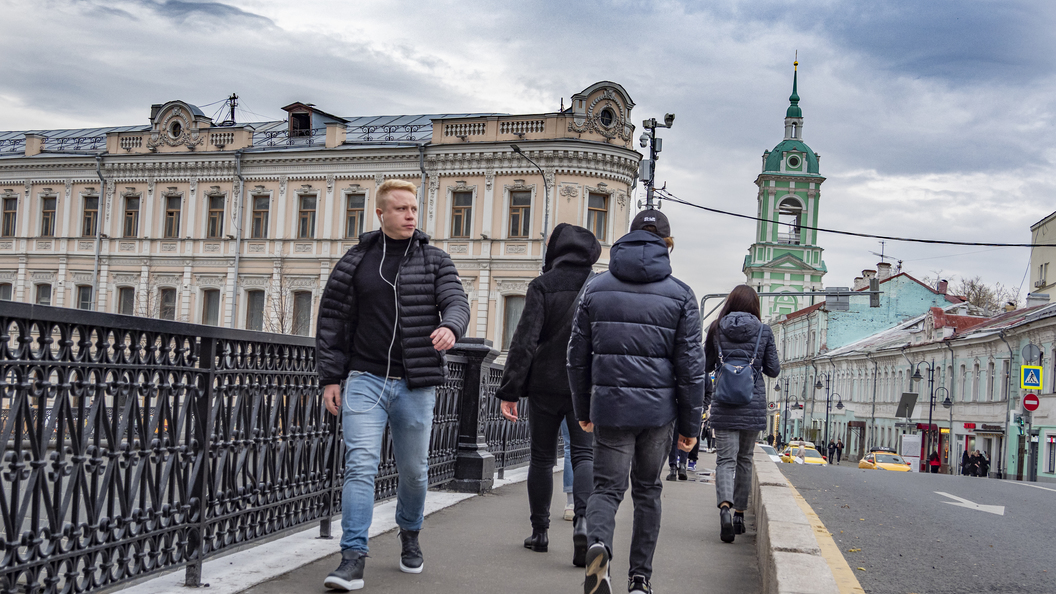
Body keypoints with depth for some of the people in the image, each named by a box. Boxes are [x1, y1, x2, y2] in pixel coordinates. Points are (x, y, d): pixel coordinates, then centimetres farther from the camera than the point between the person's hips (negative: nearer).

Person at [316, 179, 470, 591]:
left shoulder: (434, 260, 7)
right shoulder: (355, 262, 6)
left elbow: (457, 301, -7)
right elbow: (331, 321, 8)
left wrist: (450, 326, -31)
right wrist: (330, 377, 2)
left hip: (415, 385, 1)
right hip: (365, 380, -1)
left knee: (414, 471, 12)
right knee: (360, 465, -12)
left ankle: (409, 535, 38)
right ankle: (354, 557, -10)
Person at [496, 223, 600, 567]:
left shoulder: (542, 284, -4)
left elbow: (525, 340, -10)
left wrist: (510, 390, -7)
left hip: (545, 385, -1)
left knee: (542, 458, 10)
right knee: (584, 454, 3)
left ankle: (539, 532, 15)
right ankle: (583, 519, -20)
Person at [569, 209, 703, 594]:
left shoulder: (597, 288, 5)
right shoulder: (680, 295, 0)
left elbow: (578, 356, 7)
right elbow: (690, 366, -1)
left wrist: (583, 408, 17)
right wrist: (690, 424, 5)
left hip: (609, 407, 0)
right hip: (658, 408, 0)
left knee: (606, 487, 6)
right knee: (647, 491, 14)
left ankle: (598, 545, -24)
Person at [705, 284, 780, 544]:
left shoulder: (716, 329, -1)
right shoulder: (763, 332, -2)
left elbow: (705, 366, 7)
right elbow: (773, 370, 3)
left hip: (724, 405, -1)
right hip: (753, 405, 1)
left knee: (726, 459, -3)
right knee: (744, 459, 15)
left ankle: (724, 508, -26)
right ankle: (740, 513, 22)